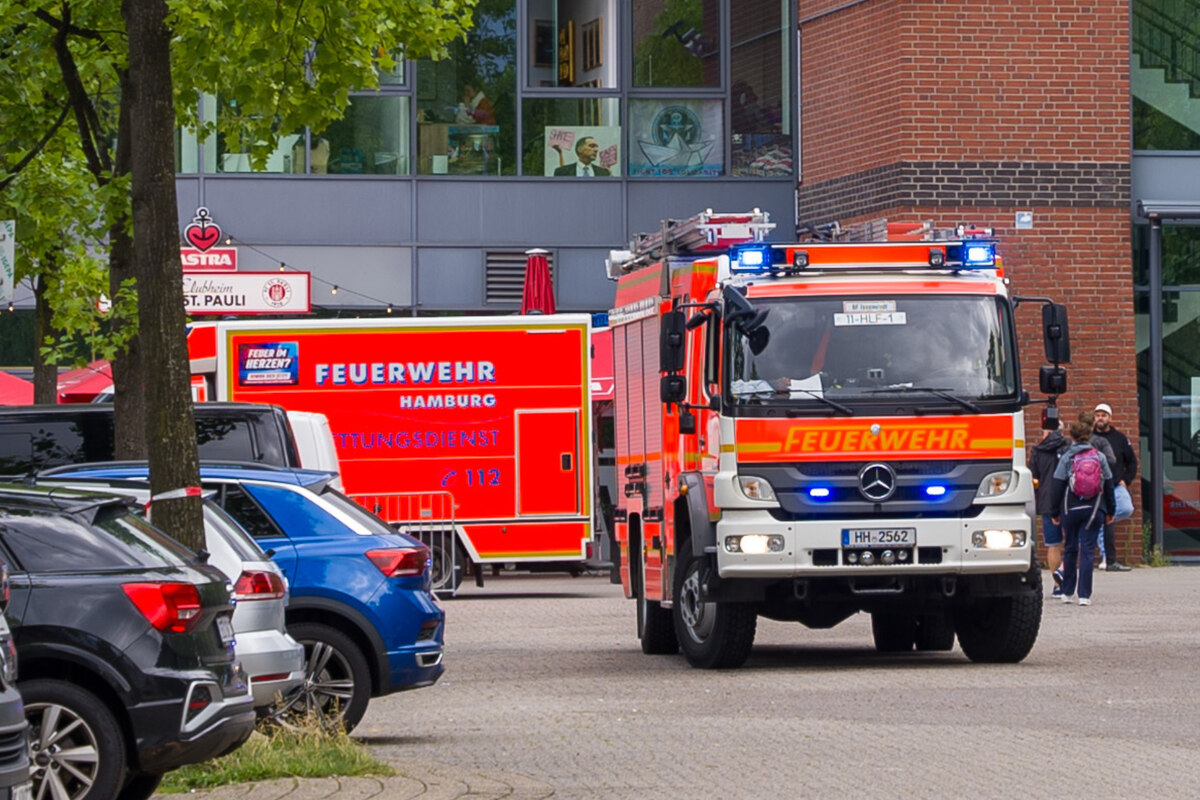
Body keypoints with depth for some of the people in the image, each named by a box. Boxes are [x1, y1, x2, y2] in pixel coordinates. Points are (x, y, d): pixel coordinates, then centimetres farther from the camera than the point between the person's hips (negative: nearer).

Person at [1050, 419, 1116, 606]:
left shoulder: (1066, 457, -3)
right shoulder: (1099, 457, 3)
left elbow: (1057, 487, -3)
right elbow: (1108, 485, 8)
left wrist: (1054, 512, 6)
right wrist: (1110, 511, 17)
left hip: (1070, 509, 0)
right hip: (1094, 510, 1)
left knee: (1070, 549, 13)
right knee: (1087, 550, -1)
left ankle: (1067, 592, 19)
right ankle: (1084, 595, -7)